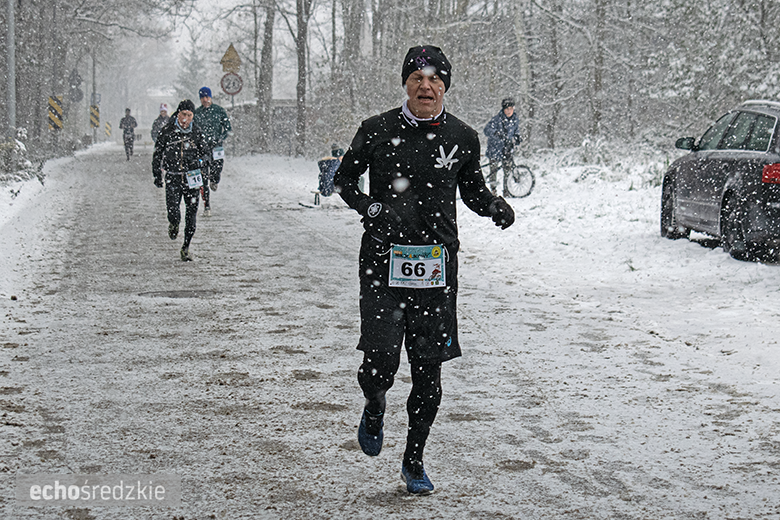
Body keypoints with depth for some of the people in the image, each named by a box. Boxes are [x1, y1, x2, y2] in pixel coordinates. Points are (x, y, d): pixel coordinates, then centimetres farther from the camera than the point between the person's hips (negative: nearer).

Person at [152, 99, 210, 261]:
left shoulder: (196, 133, 2)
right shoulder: (167, 131, -1)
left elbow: (207, 153, 12)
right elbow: (157, 154, 7)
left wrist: (199, 161, -7)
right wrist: (157, 175, 5)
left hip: (191, 178, 1)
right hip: (172, 178, -1)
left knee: (191, 215, 1)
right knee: (173, 212, -14)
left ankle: (186, 248, 15)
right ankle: (173, 224, 25)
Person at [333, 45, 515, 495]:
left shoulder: (462, 138, 4)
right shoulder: (377, 131, -1)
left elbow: (472, 190, 17)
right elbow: (344, 179, 10)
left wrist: (495, 206, -4)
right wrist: (373, 209, -8)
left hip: (437, 266, 2)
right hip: (384, 260, -2)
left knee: (429, 370, 4)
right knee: (380, 365, -11)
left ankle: (414, 461, 23)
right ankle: (374, 410, 26)